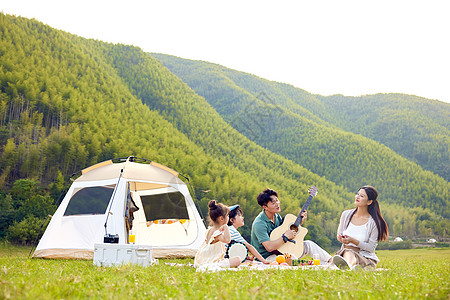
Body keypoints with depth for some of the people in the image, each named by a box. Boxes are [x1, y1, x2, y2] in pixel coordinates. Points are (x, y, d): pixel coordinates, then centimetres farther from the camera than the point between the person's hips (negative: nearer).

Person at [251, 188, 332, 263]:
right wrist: (286, 236, -25)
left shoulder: (277, 216, 5)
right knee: (291, 258, -37)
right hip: (267, 257, -9)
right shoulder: (259, 224, -23)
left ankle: (330, 262, 6)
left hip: (280, 250, 9)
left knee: (308, 244, 0)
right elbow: (269, 247, -31)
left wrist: (300, 222, 3)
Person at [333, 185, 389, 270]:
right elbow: (339, 233, 18)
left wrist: (353, 241, -19)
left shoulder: (374, 222, -8)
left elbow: (371, 248, -7)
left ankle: (348, 265, -73)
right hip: (346, 251, 7)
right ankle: (350, 265, -62)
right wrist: (340, 237, -8)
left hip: (366, 257, -7)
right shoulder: (346, 214, 5)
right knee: (347, 252, -32)